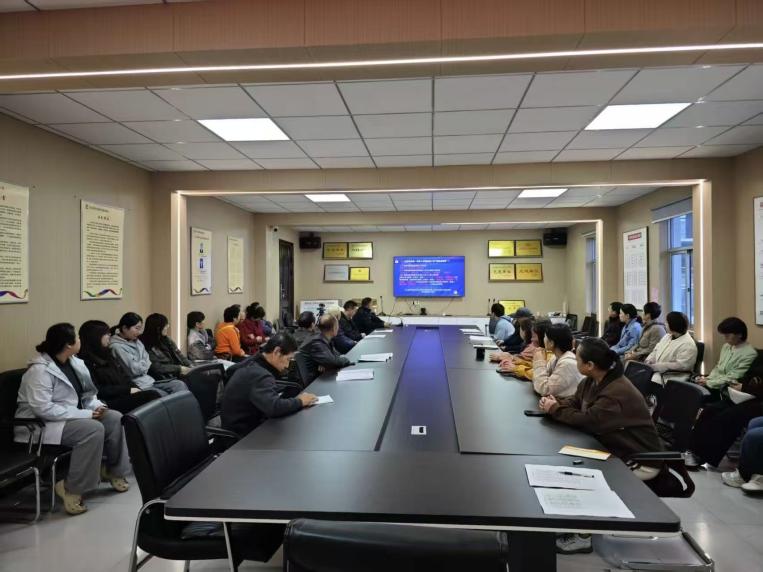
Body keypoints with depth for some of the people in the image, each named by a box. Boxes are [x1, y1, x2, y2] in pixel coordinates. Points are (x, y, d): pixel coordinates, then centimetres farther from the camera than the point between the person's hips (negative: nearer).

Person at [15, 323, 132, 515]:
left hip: (73, 416, 8)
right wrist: (85, 414, -27)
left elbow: (86, 393, 14)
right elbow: (43, 408, -28)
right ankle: (71, 488, -18)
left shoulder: (74, 362, 5)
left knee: (115, 418, -8)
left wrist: (96, 406, -9)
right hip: (43, 424, -8)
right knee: (93, 429, -30)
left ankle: (113, 469, 10)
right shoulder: (40, 370, -21)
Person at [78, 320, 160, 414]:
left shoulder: (107, 355, 21)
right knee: (151, 395, -28)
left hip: (125, 396, 7)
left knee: (152, 394, -23)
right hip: (111, 401, -7)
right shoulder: (85, 362, -4)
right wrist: (128, 390, -12)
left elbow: (126, 379, 17)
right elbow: (98, 391, -12)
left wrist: (137, 390, -2)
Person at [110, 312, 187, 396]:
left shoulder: (137, 342, 14)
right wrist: (145, 364, 3)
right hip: (137, 386, -8)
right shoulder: (117, 347, -12)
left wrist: (142, 364, -7)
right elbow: (135, 369, -15)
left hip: (149, 380, 8)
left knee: (179, 384, -10)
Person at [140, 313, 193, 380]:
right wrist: (179, 369, -13)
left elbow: (178, 355, 13)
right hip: (164, 377, -7)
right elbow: (156, 367, -12)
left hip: (176, 374, 7)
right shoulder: (146, 345, -8)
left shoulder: (166, 339, 15)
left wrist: (190, 365, -3)